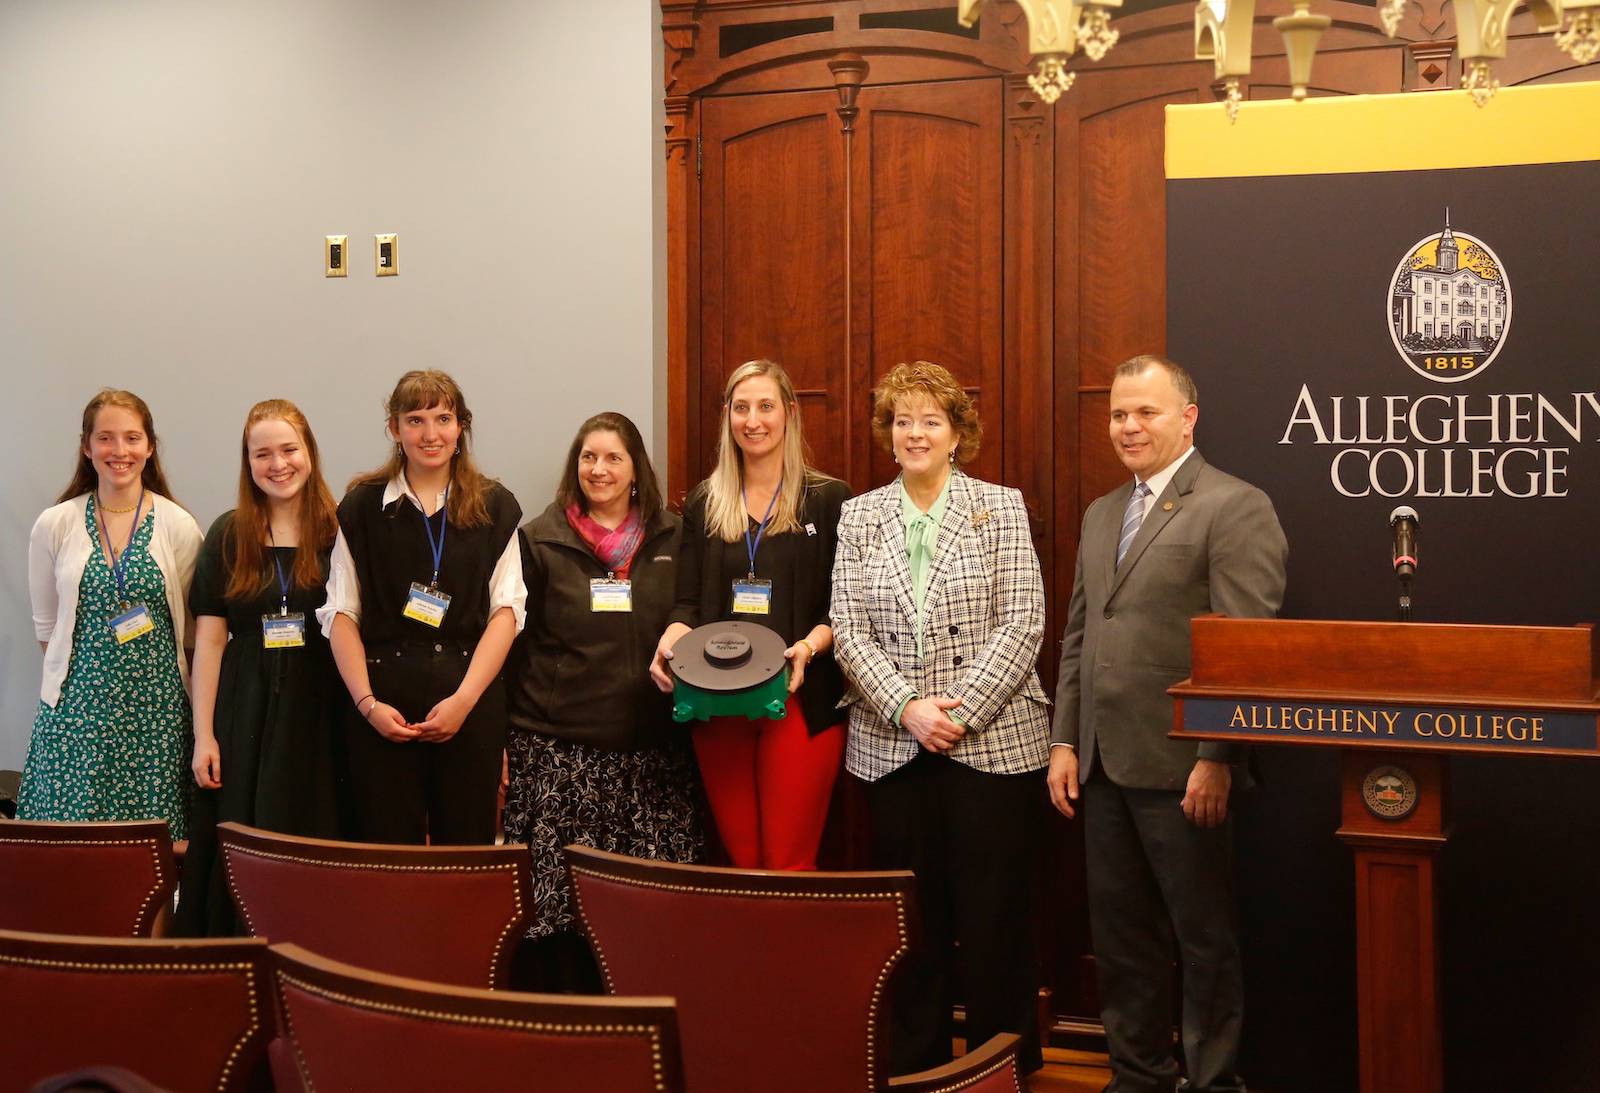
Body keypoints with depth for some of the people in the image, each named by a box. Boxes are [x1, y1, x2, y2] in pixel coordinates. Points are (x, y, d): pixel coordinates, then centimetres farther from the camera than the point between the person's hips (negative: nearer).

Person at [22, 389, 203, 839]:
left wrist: (146, 671, 4)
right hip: (78, 707, 0)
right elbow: (47, 625, 8)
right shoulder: (55, 525, 2)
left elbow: (189, 627, 6)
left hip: (156, 708, 0)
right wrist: (89, 675, 5)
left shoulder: (178, 527, 0)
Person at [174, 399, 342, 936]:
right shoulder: (228, 536, 6)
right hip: (245, 709, 1)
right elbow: (209, 639, 5)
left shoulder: (338, 532, 2)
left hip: (318, 712, -1)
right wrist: (203, 735, 0)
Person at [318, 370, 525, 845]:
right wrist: (367, 703, -8)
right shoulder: (362, 507, 8)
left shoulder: (494, 508, 8)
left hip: (472, 702, 0)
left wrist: (464, 698, -9)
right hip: (383, 703, 0)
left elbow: (507, 609, 2)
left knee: (468, 849, 1)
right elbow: (340, 614, 4)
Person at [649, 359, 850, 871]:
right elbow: (688, 602, 9)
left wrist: (809, 646, -18)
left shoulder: (829, 499, 2)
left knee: (789, 865, -5)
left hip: (800, 702, -3)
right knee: (741, 861, 8)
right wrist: (671, 640, -12)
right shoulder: (704, 503, 12)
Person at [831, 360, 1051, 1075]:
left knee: (992, 911, 1)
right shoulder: (859, 516, 8)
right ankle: (914, 1062, 17)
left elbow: (1022, 623, -5)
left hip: (991, 742, -2)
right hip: (892, 744, 2)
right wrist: (907, 707, -11)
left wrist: (962, 710, -13)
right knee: (910, 911, 7)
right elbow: (849, 629, 2)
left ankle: (1003, 1062, 13)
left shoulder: (1000, 507, 2)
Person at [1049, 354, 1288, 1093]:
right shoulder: (1102, 515, 17)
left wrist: (1217, 759, -18)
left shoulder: (1235, 507, -8)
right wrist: (1064, 740, 10)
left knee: (1204, 938, 4)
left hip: (1181, 769, -7)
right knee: (1121, 936, 13)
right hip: (1103, 765, 7)